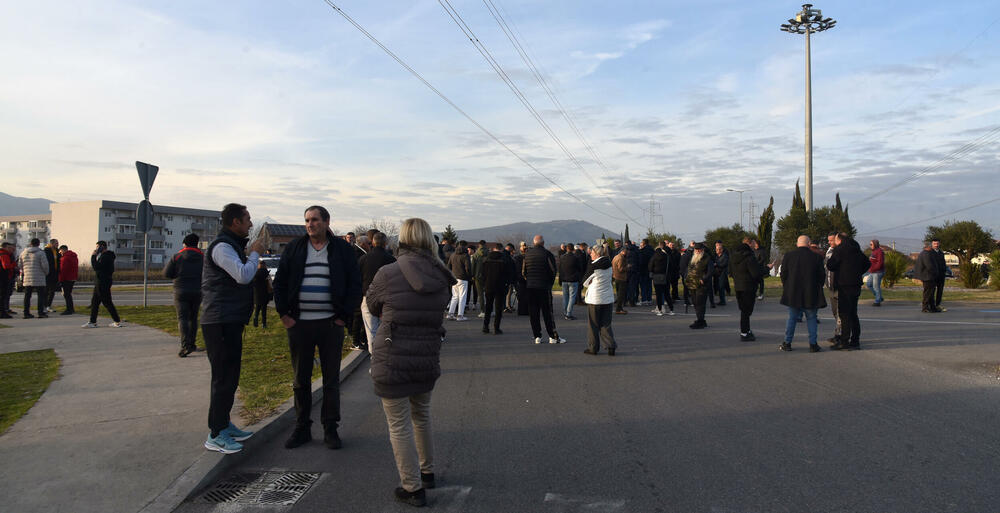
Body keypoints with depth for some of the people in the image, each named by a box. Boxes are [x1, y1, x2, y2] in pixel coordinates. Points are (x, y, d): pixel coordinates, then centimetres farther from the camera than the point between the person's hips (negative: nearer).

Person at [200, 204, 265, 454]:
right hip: (220, 322, -11)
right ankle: (215, 435, 1)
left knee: (229, 377, 16)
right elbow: (243, 276, -26)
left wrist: (248, 254, 10)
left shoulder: (232, 245, 19)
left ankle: (224, 425, 26)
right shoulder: (222, 246, -14)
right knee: (224, 378, -6)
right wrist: (255, 253, -12)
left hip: (231, 321, 11)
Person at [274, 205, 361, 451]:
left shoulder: (342, 250, 3)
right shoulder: (294, 249, 7)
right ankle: (302, 428, 20)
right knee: (300, 379, 9)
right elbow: (280, 282, 9)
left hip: (330, 323, -1)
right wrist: (284, 314, 1)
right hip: (299, 324, 2)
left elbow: (355, 285, 3)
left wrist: (344, 316, -4)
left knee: (331, 379, 5)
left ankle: (330, 429, 16)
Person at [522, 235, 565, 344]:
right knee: (547, 313, 1)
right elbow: (553, 270, -8)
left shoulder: (527, 254, 5)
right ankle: (553, 336, 3)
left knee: (533, 313, 7)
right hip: (544, 287, -3)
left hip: (530, 287, 3)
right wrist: (550, 283, 6)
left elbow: (523, 271, 6)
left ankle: (537, 336, 8)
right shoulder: (547, 254, -8)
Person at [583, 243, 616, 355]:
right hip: (608, 297, 5)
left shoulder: (593, 265, -14)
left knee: (593, 324, 7)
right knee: (606, 324, 11)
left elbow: (585, 282, -7)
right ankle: (611, 347, 3)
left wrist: (586, 284, 13)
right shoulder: (609, 264, 4)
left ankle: (593, 347, 14)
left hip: (595, 298, -5)